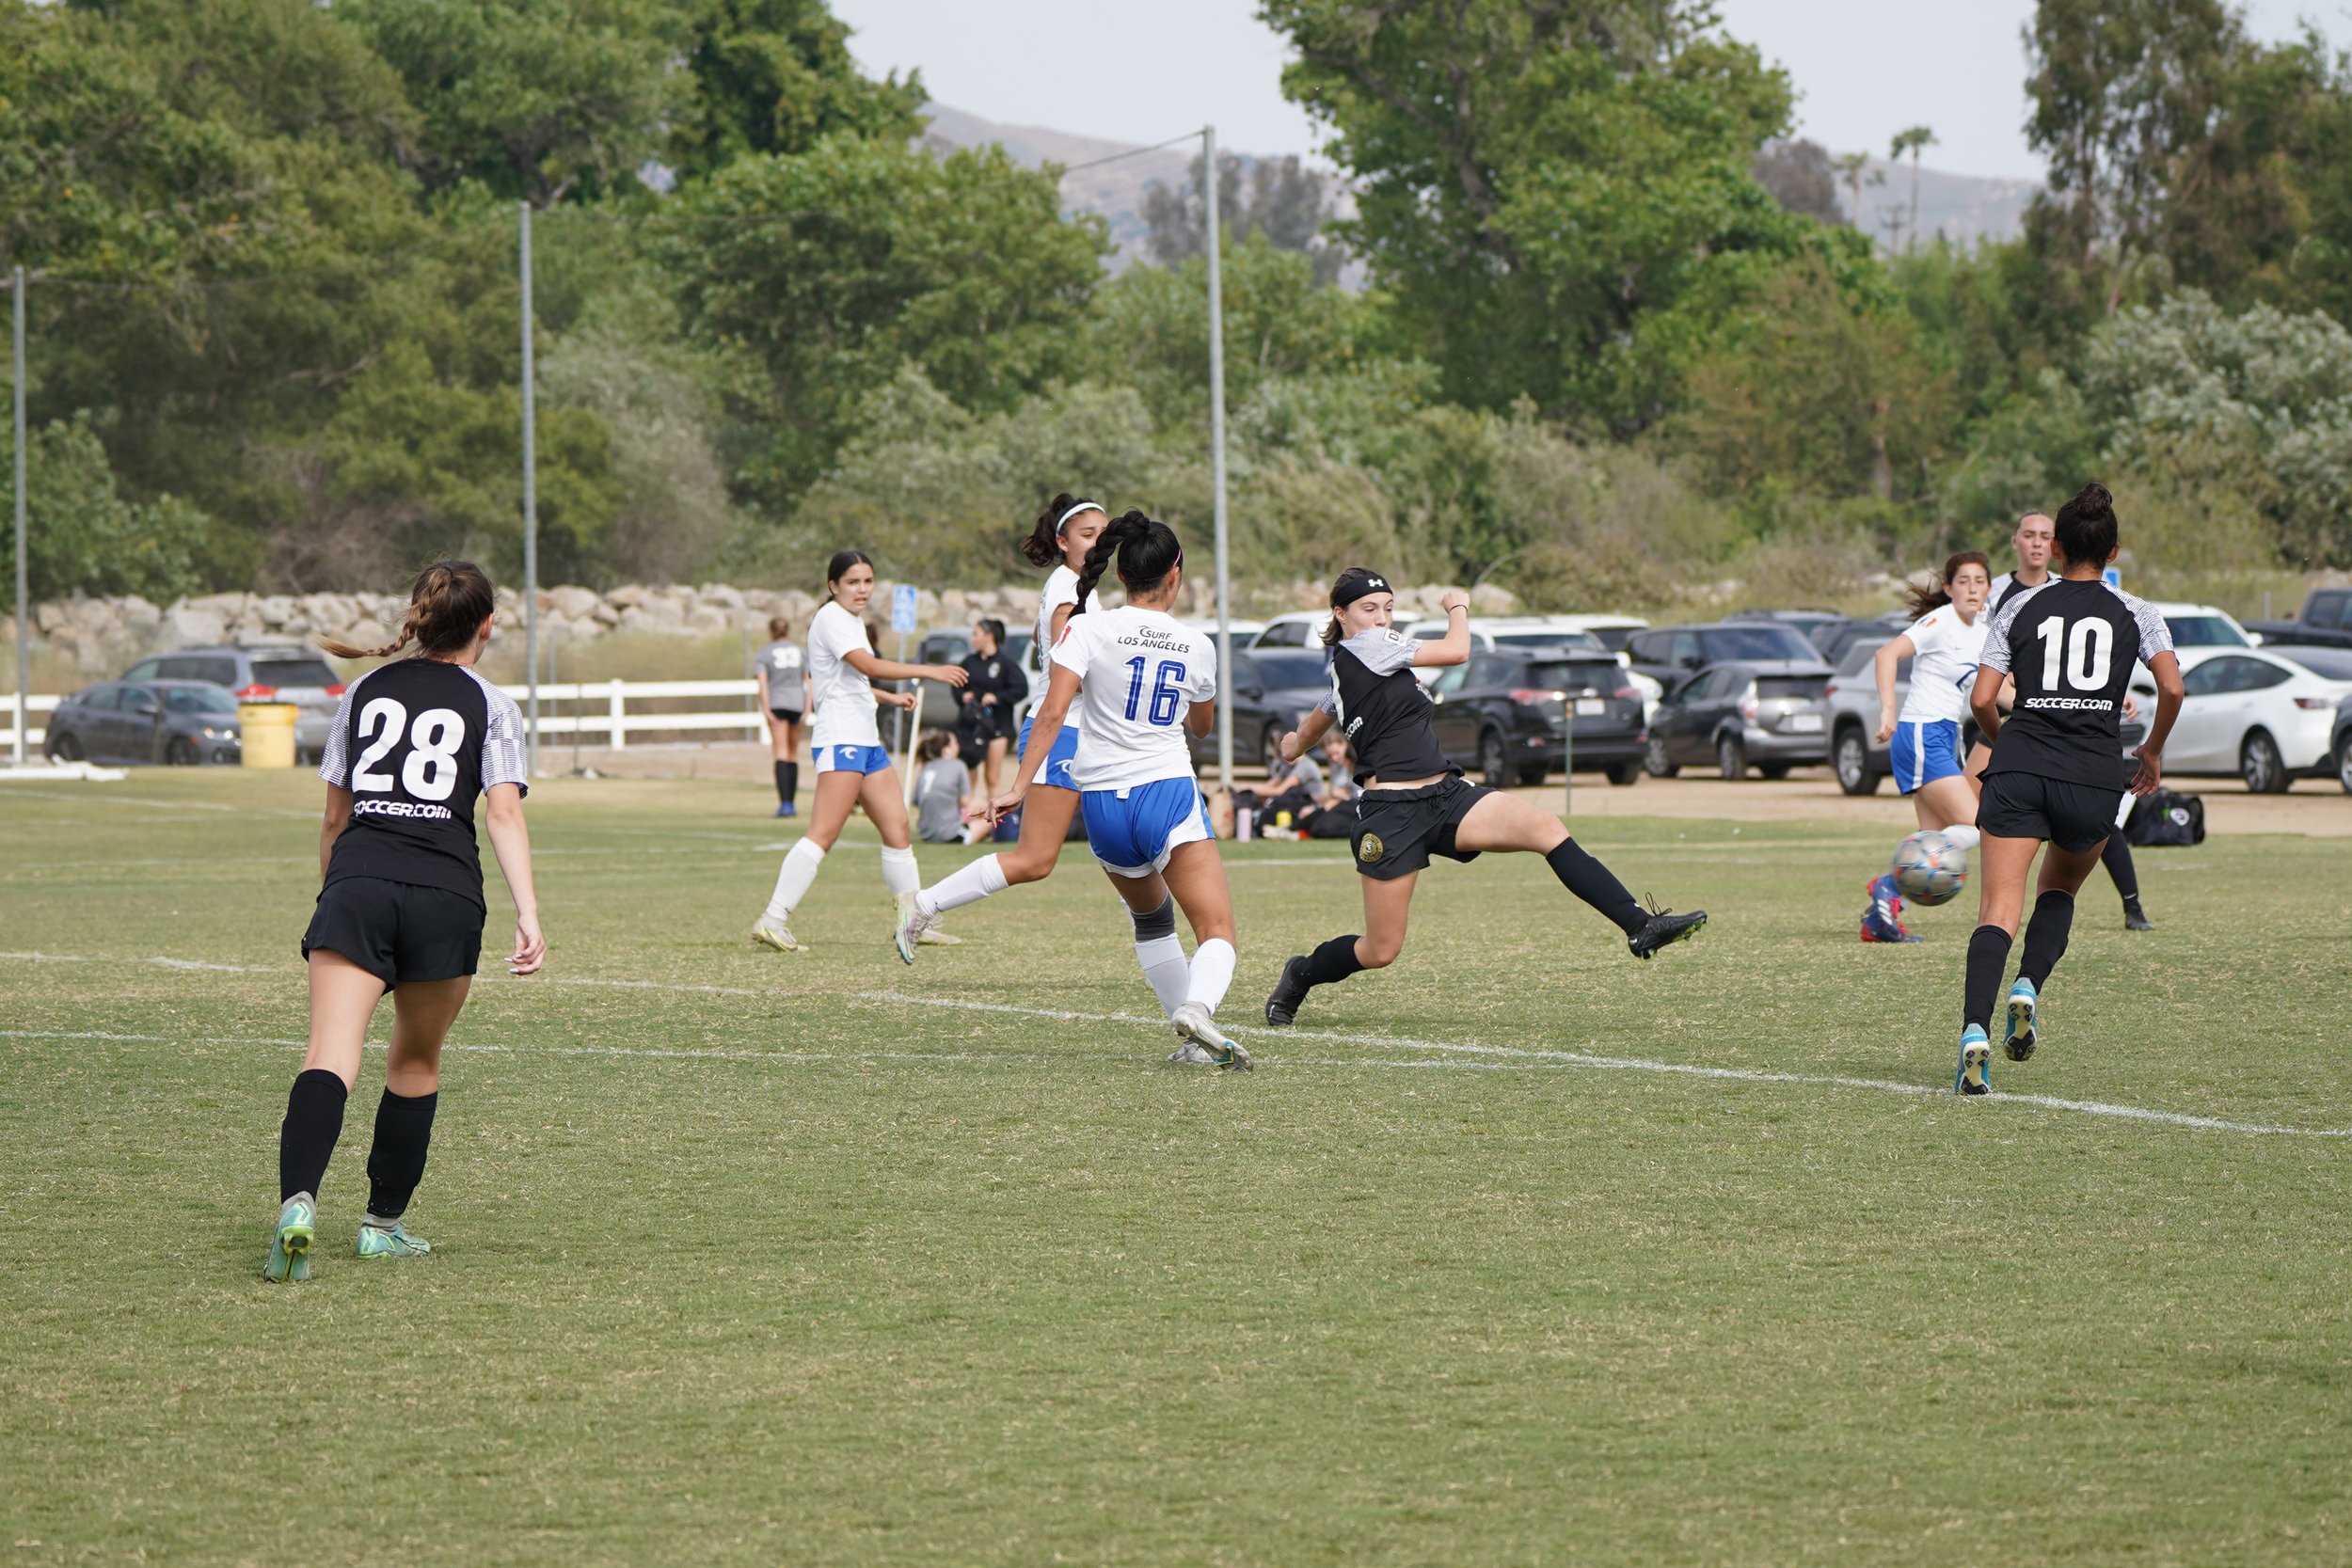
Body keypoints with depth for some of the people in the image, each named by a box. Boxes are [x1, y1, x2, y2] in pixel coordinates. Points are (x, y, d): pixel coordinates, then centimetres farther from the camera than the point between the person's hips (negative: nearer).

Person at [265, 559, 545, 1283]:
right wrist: (528, 915, -7)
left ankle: (297, 1202, -37)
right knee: (417, 1061, 19)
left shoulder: (364, 692, 20)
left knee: (331, 1053, -15)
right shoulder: (489, 705, 12)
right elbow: (504, 815, -1)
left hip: (355, 878, 1)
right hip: (445, 891, -1)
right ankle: (384, 1224, 24)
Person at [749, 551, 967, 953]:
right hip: (839, 740, -10)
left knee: (897, 830, 6)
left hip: (866, 740, 10)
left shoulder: (851, 621, 20)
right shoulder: (832, 619, -11)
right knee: (823, 834, -15)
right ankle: (771, 922, -17)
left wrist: (890, 697, 32)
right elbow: (868, 666, -24)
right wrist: (928, 671, -26)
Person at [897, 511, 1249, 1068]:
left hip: (1103, 804, 2)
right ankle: (1197, 1007, -41)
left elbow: (1051, 714, -13)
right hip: (1170, 794, -2)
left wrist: (1017, 787, -12)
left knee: (1151, 916, 26)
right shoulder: (1197, 647, 4)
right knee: (1217, 932, -9)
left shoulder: (1088, 630, -2)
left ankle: (1192, 1040, 22)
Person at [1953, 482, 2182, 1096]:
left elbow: (1981, 700, 5)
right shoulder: (2133, 614, 10)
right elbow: (2172, 686, -4)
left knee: (1998, 910, -8)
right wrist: (2153, 750, 13)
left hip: (2018, 767, -1)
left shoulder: (2020, 607, 11)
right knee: (2059, 889, 26)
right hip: (2093, 779, 1)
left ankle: (1975, 1028, -29)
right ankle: (2029, 988, 0)